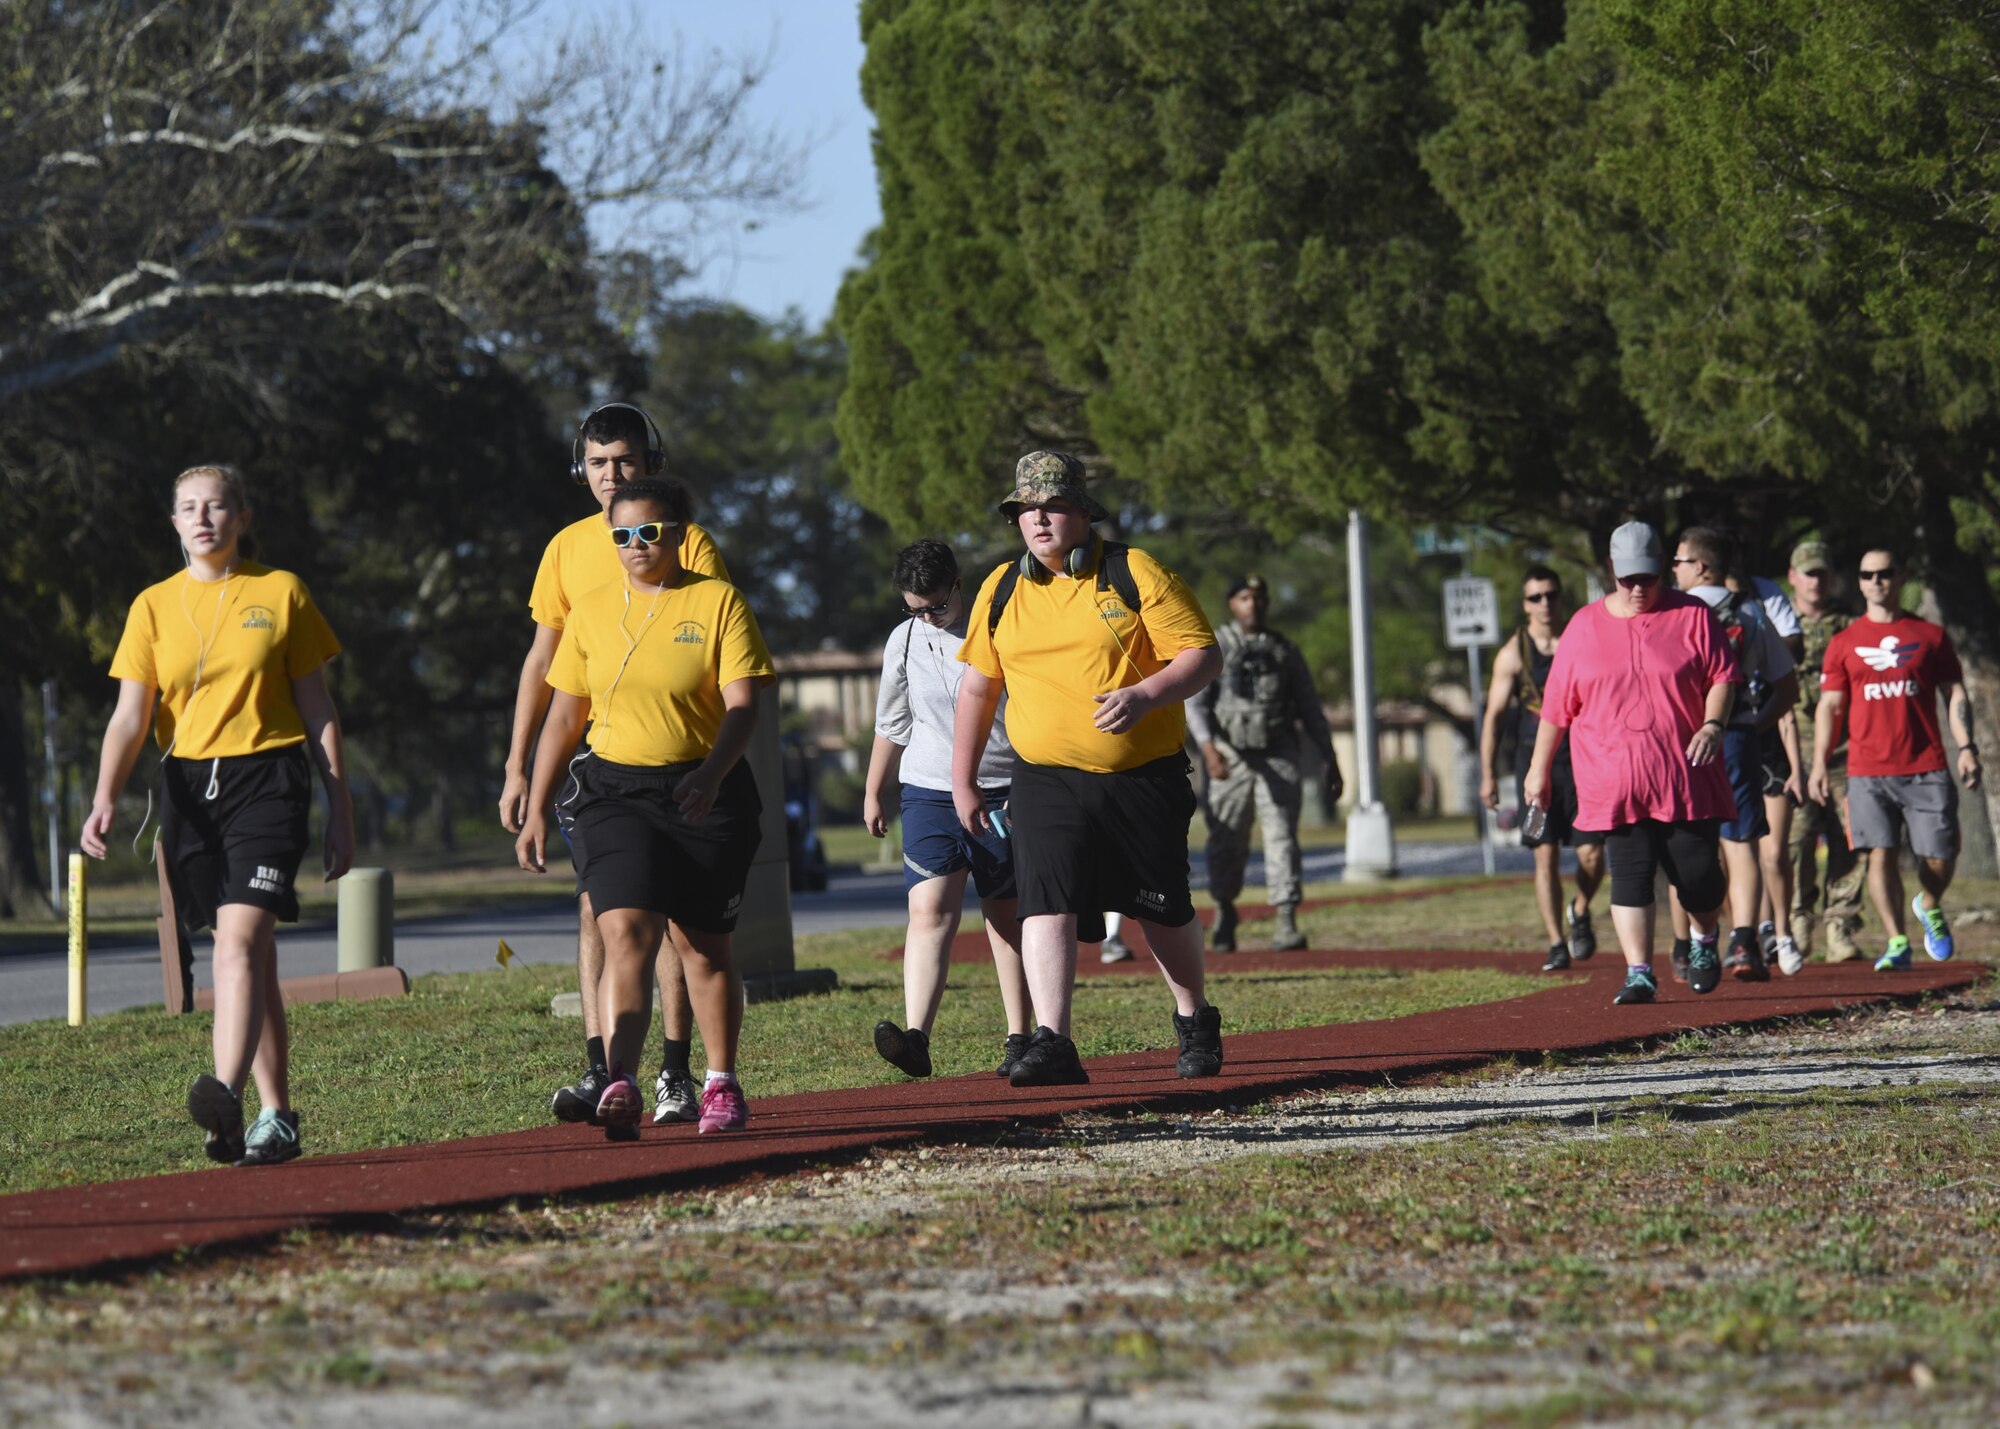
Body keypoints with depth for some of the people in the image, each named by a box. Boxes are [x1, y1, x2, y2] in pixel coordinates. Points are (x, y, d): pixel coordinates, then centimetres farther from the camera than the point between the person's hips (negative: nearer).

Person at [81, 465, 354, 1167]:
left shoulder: (281, 593, 4)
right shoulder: (154, 606, 9)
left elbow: (318, 708, 7)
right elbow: (129, 717, 3)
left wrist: (340, 807, 5)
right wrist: (105, 799, -13)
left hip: (267, 782, -3)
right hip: (189, 787, 3)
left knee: (239, 941, -20)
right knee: (251, 956, 9)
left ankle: (226, 1096, -35)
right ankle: (277, 1115, 15)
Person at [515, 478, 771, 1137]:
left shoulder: (718, 602, -1)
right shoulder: (591, 611, 8)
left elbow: (742, 705, -9)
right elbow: (564, 716, 14)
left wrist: (711, 774, -26)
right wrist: (535, 810, 11)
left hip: (706, 792, -1)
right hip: (615, 790, 1)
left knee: (702, 946, 8)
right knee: (626, 933, -16)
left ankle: (722, 1085, 24)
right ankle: (620, 1083, -26)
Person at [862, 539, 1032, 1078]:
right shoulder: (904, 641, 6)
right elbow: (892, 724, 19)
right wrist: (873, 792, 23)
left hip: (1001, 794, -2)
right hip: (929, 792, 2)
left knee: (1007, 915, 5)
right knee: (929, 910, -12)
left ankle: (1019, 1039, 14)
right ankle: (916, 1037, -24)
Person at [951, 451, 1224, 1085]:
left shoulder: (1136, 573, -4)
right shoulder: (1002, 590, 7)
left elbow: (1203, 654, -7)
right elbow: (979, 685, 15)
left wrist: (1144, 696, -25)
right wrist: (963, 781, 13)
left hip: (1144, 777, -2)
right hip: (1045, 779, 2)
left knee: (1164, 910, 10)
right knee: (1047, 902, -18)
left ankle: (1194, 1018, 35)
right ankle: (1051, 1042, -22)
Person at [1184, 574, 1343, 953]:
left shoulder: (1286, 651, 14)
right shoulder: (1213, 648, 5)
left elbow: (1309, 708, 16)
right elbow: (1195, 703, -6)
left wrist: (1329, 761, 10)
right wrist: (1209, 748, -23)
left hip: (1278, 757, 1)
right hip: (1230, 757, -1)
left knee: (1282, 836, -10)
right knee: (1227, 840, 3)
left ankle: (1287, 924, -16)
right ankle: (1225, 914, 23)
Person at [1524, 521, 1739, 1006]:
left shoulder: (1692, 616, 5)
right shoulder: (1584, 628, 9)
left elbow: (1723, 675, 3)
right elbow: (1557, 705, 12)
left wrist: (1713, 723, -16)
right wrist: (1539, 767, 14)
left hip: (1687, 779, -1)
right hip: (1615, 781, 1)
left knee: (1698, 875, 0)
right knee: (1630, 877, -5)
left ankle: (1705, 939, 31)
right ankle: (1639, 973, -4)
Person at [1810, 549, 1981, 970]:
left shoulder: (1930, 636, 9)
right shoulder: (1844, 643, 10)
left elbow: (1955, 694, 9)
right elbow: (1830, 705, 9)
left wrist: (1966, 747, -3)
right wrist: (1820, 763, 0)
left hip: (1926, 769, 0)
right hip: (1867, 772, 0)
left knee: (1939, 858, -3)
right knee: (1881, 855, -8)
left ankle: (1930, 907, 28)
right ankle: (1897, 943, -1)